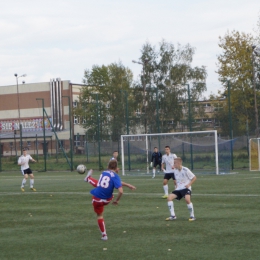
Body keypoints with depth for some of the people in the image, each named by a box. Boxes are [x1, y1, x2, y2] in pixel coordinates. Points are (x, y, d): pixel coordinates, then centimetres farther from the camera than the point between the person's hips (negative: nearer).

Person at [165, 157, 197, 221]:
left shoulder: (185, 170, -13)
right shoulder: (175, 170, 5)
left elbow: (194, 178, -5)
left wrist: (189, 184, -15)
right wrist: (176, 185, 9)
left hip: (186, 188, -6)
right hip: (178, 189, 6)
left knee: (187, 199, -32)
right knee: (169, 197, -14)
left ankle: (192, 216, -14)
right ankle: (173, 216, -7)